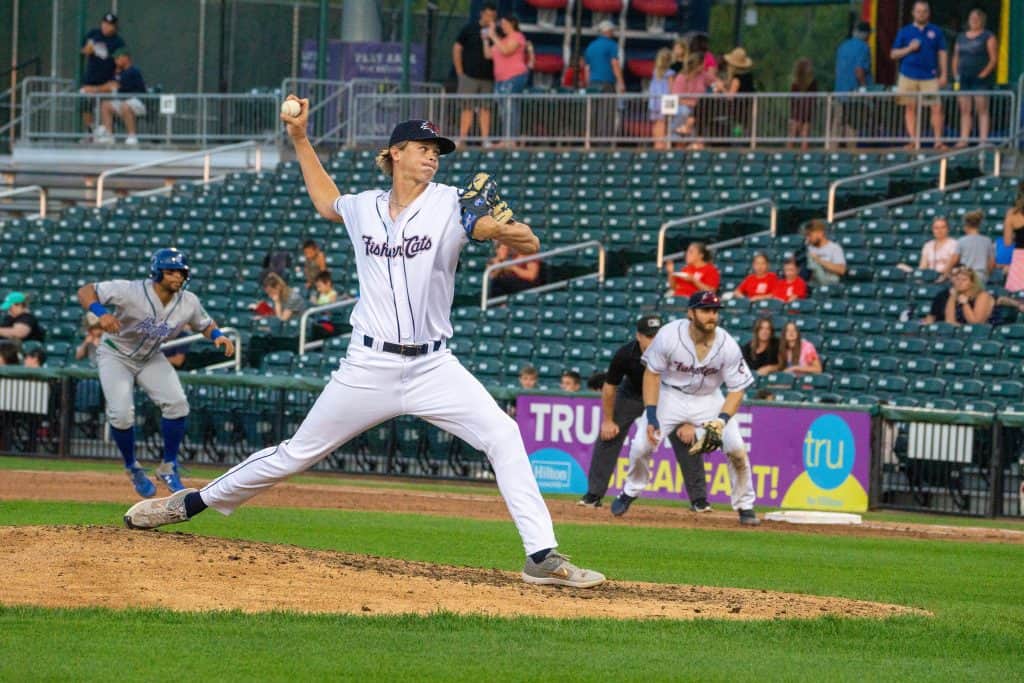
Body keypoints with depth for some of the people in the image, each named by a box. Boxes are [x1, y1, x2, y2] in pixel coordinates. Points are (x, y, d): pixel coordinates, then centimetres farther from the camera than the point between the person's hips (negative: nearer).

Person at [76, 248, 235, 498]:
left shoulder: (189, 303, -15)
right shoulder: (131, 292, -29)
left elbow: (205, 324, 5)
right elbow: (85, 291, -25)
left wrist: (217, 336, -18)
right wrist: (100, 313, -45)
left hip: (151, 359, 4)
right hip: (116, 356, -4)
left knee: (177, 404, -16)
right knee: (121, 414, -20)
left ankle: (168, 468, 4)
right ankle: (133, 469, 8)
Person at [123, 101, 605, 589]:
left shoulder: (451, 205, -5)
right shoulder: (364, 209, 5)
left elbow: (530, 246, -13)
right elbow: (326, 201, 30)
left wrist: (504, 229, -34)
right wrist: (299, 138, 28)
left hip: (432, 367, -1)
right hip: (369, 367, 1)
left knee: (503, 435, -21)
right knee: (296, 454, 7)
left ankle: (542, 557, -20)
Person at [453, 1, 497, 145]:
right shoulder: (469, 29, 0)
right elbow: (457, 49, 3)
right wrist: (460, 72, 0)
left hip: (488, 78, 2)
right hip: (469, 76, -2)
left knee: (485, 108, 2)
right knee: (467, 108, -2)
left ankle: (485, 139, 3)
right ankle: (462, 138, -2)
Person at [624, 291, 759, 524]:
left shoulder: (728, 345, -19)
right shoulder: (669, 336, -23)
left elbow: (737, 390, -12)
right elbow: (652, 374, -13)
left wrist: (720, 422, -27)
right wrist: (651, 417, -20)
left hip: (708, 399, 1)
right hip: (671, 396, -1)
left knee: (736, 447, -15)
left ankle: (745, 507, 3)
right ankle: (630, 493, 14)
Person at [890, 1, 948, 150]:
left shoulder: (936, 32, 9)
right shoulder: (905, 31, 9)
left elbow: (942, 54, 9)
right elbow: (893, 54, 8)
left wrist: (943, 75, 1)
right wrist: (909, 49, -9)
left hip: (930, 76, -1)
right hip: (908, 76, 1)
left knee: (936, 107, -9)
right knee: (910, 108, 1)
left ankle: (938, 140, -7)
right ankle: (913, 140, 5)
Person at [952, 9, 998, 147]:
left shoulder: (988, 37, 0)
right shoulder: (961, 38, 18)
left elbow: (994, 59, -5)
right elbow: (956, 58, 20)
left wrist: (984, 74, -14)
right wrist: (956, 75, 7)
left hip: (981, 78, -6)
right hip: (964, 79, 6)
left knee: (982, 109, -8)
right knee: (964, 110, 3)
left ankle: (983, 140, -11)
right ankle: (963, 139, 3)